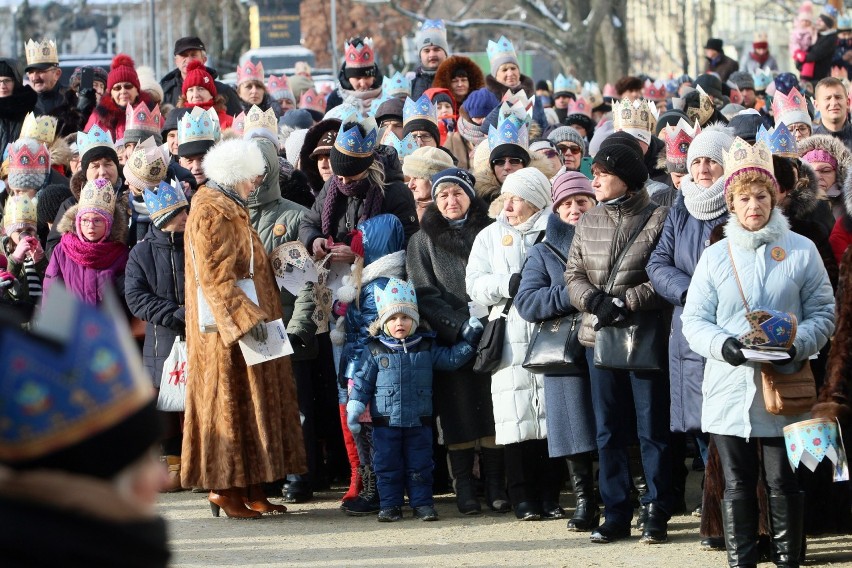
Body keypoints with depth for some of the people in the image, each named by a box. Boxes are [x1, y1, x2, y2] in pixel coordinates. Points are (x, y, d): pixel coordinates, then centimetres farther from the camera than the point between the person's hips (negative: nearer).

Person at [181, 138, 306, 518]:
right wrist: (244, 316, -27)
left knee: (251, 401, 8)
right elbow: (214, 275, -21)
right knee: (229, 401, -7)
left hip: (245, 323, 10)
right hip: (225, 330, -10)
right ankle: (224, 488, -5)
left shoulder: (231, 210, 17)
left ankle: (250, 489, 10)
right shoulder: (209, 214, -14)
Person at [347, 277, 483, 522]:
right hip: (386, 421, -1)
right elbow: (363, 380, 2)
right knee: (387, 465, 3)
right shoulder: (374, 350, 0)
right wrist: (354, 407, -4)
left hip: (419, 421, 1)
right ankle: (390, 505, 11)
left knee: (420, 465, 6)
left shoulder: (427, 348, 5)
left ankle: (422, 503, 14)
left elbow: (452, 359, 11)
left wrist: (469, 339, 2)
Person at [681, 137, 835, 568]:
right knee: (737, 484, 6)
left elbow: (823, 313, 4)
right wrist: (724, 346, -15)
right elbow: (694, 321, 5)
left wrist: (796, 344, -15)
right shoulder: (715, 257, 7)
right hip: (729, 391, 1)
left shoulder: (801, 251, 4)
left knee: (784, 482, 3)